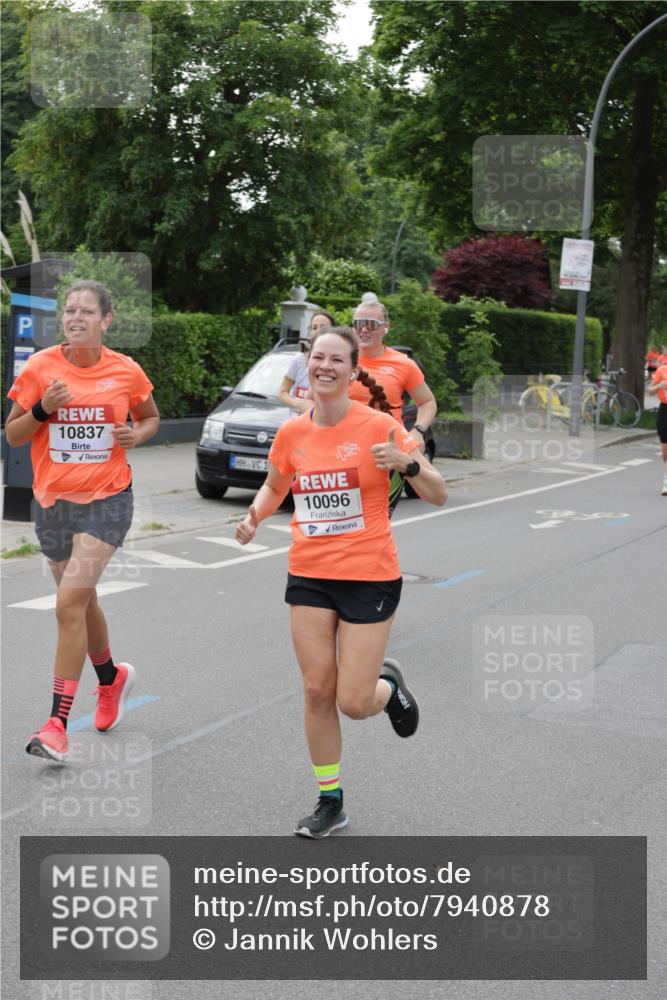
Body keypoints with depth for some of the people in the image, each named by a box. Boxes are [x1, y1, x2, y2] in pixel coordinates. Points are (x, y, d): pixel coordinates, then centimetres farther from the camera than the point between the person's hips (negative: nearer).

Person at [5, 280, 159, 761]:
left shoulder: (126, 371, -3)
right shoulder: (40, 368, -3)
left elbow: (151, 417, 15)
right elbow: (13, 435, 2)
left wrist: (136, 435, -6)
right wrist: (44, 408, -16)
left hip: (107, 499, -3)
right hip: (52, 500, 3)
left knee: (70, 603, -15)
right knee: (82, 602, 18)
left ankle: (58, 725, -11)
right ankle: (113, 678, 46)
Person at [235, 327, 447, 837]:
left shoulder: (378, 426, -10)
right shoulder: (292, 433, 2)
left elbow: (439, 495, -8)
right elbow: (274, 487, 21)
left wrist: (407, 463, -28)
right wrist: (254, 517, 0)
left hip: (370, 576, -3)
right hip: (309, 576, 4)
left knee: (353, 702, -5)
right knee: (317, 691, 4)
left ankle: (388, 684, 32)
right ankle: (330, 801, 21)